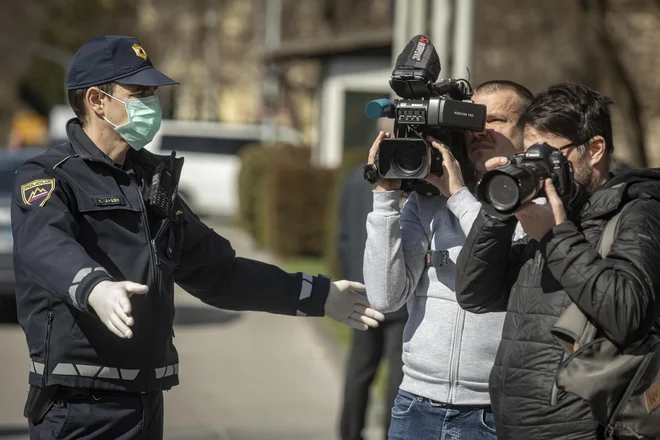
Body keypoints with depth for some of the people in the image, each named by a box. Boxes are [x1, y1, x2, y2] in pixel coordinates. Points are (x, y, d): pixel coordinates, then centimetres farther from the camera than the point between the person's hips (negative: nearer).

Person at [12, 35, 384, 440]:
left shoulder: (153, 181, 18)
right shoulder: (47, 178, -6)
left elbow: (218, 270, 25)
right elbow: (47, 250, -28)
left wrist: (318, 296, 24)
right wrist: (94, 288, -49)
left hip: (146, 405, 7)